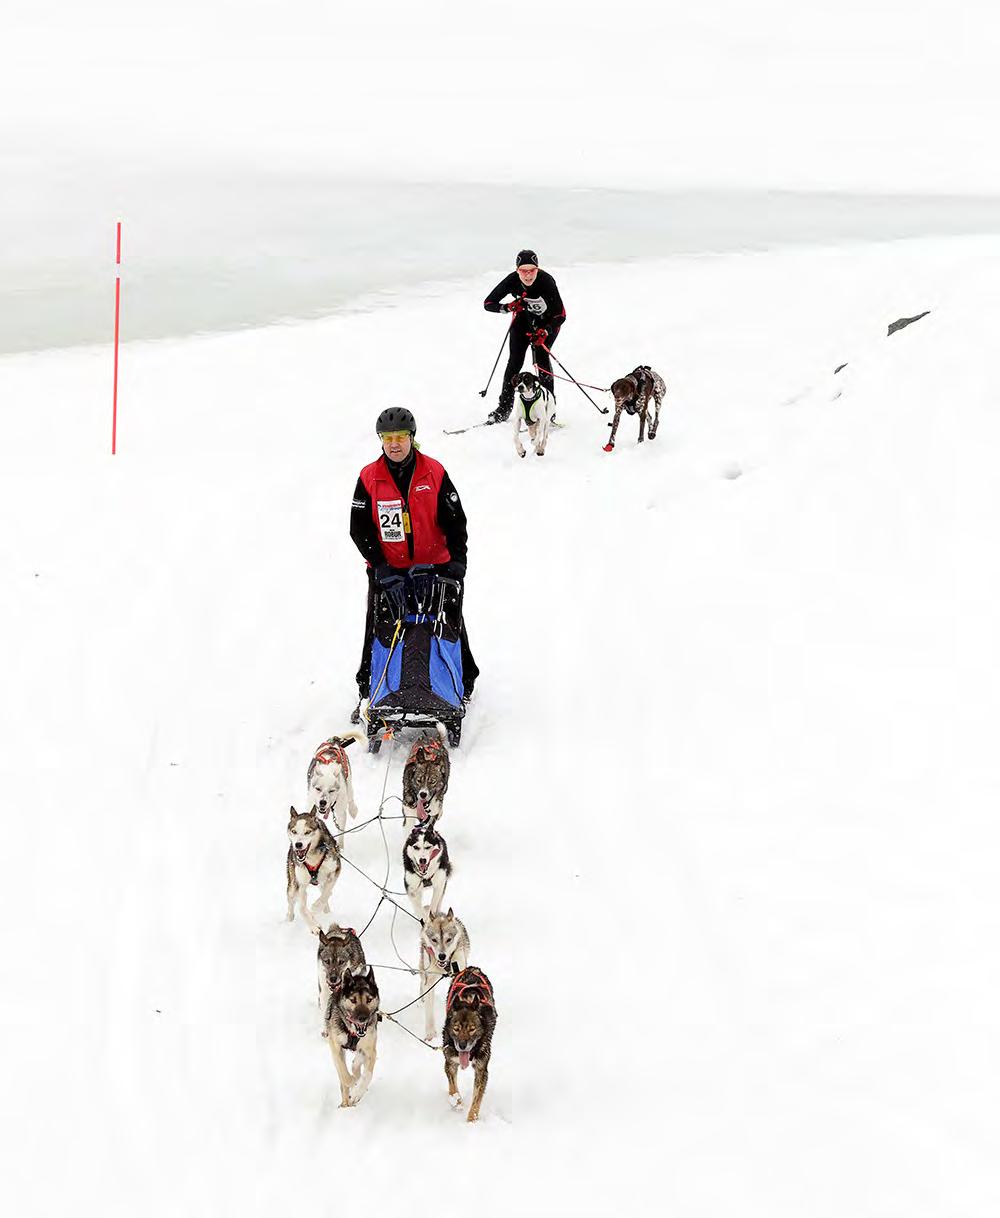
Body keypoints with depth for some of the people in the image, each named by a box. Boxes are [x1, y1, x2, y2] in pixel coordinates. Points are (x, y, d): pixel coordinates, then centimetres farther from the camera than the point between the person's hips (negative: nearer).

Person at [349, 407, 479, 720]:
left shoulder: (434, 473, -6)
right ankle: (368, 689, 20)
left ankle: (463, 682, 29)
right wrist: (379, 564, -14)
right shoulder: (369, 478, -6)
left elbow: (455, 520, -2)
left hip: (435, 565, 0)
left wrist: (457, 559, -12)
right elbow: (359, 528, -5)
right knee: (378, 630, 5)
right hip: (387, 569, 0)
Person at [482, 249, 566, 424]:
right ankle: (504, 408, 3)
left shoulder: (546, 281, -35)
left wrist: (545, 332, -45)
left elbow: (560, 315, -30)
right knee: (515, 360, -7)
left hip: (548, 321, -2)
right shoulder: (512, 280, -27)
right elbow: (488, 303, -18)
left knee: (541, 356, -20)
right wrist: (508, 307, -37)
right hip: (524, 317, 2)